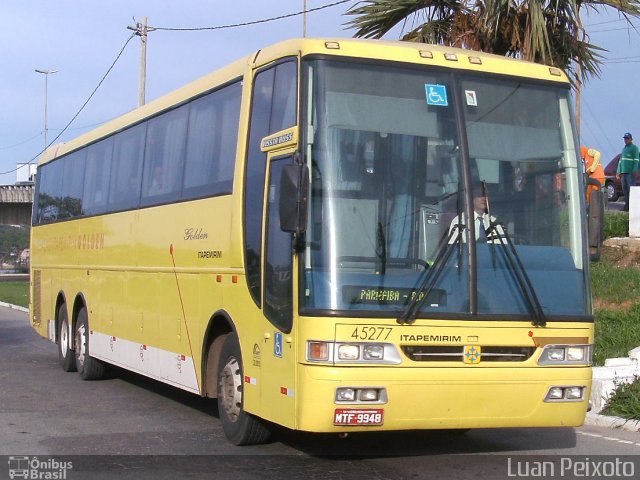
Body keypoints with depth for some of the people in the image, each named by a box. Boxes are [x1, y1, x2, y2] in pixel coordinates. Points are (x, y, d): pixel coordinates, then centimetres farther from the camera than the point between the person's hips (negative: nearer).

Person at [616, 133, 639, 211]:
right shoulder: (623, 148, 23)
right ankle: (627, 205, 10)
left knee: (631, 189, -11)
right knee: (625, 189, 6)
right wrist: (618, 171, 21)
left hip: (630, 172, -8)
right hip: (623, 172, 8)